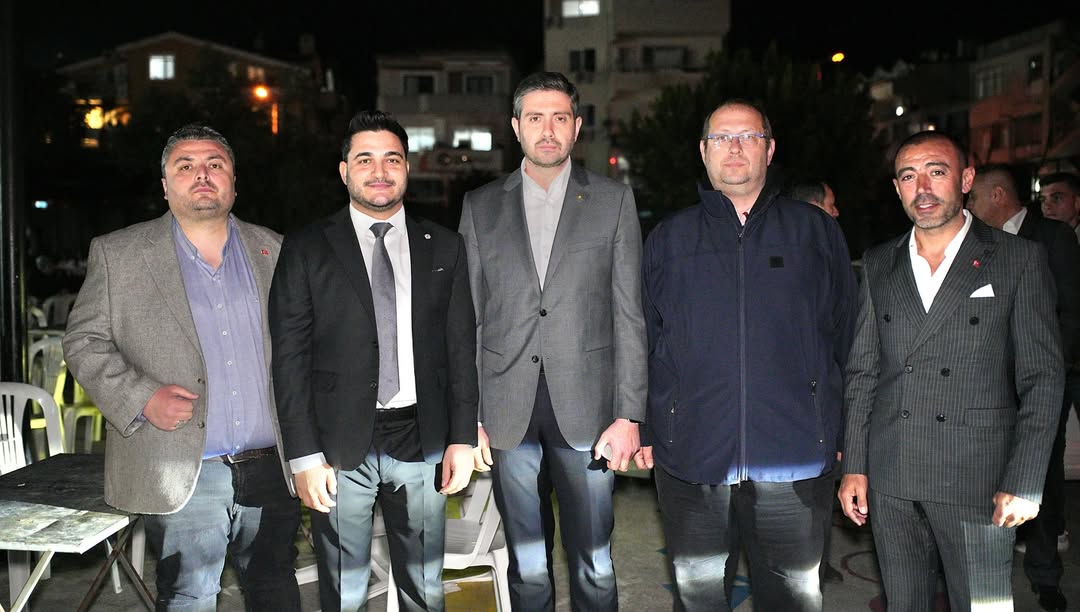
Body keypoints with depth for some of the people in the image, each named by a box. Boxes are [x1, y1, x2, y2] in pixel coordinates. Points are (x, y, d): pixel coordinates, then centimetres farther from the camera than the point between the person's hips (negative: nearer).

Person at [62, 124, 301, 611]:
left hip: (271, 470, 3)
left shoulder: (272, 250, 9)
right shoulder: (117, 254, 3)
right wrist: (142, 397, -14)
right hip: (182, 476, -2)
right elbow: (84, 341, 2)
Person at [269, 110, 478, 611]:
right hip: (341, 447, -1)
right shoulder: (306, 250, 0)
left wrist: (462, 439, 1)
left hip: (422, 442, 2)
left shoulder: (443, 248, 7)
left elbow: (461, 348, 6)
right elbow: (290, 358, -3)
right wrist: (304, 456, -7)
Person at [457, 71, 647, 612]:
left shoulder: (613, 200, 4)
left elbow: (629, 315, 1)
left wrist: (629, 414, -5)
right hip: (508, 413, 1)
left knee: (593, 566, 6)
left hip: (585, 408, -1)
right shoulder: (480, 206, 8)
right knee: (527, 566, 12)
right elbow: (469, 318, 7)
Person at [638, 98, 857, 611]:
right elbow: (644, 340, 8)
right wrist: (645, 430, 3)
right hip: (690, 455, 1)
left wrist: (838, 431, 3)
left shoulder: (814, 230, 7)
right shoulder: (669, 237, 8)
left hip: (796, 455, 0)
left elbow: (845, 334, 7)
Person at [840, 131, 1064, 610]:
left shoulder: (1019, 259, -1)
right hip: (889, 480, 3)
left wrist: (1023, 482, -9)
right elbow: (862, 372, 10)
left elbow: (1043, 378, -3)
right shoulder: (878, 264, 9)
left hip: (977, 480, -3)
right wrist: (854, 466, 5)